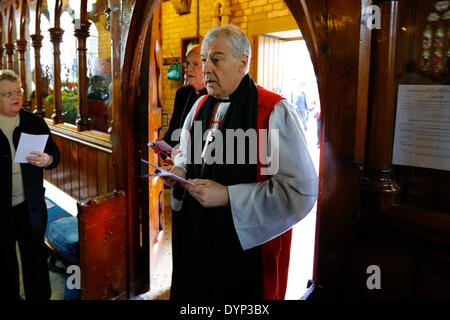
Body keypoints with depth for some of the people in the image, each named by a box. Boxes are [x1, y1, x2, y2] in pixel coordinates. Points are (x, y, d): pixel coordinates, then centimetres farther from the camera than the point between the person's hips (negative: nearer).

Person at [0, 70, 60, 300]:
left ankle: (40, 296, 25)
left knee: (35, 256, 10)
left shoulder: (35, 122, 4)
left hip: (30, 206, 1)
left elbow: (54, 153, 5)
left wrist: (47, 160, -17)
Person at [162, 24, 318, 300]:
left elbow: (302, 191, -23)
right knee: (191, 291, 20)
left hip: (248, 244, -6)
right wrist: (180, 170, -2)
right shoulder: (201, 106, 7)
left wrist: (228, 196, -24)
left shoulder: (275, 112, -18)